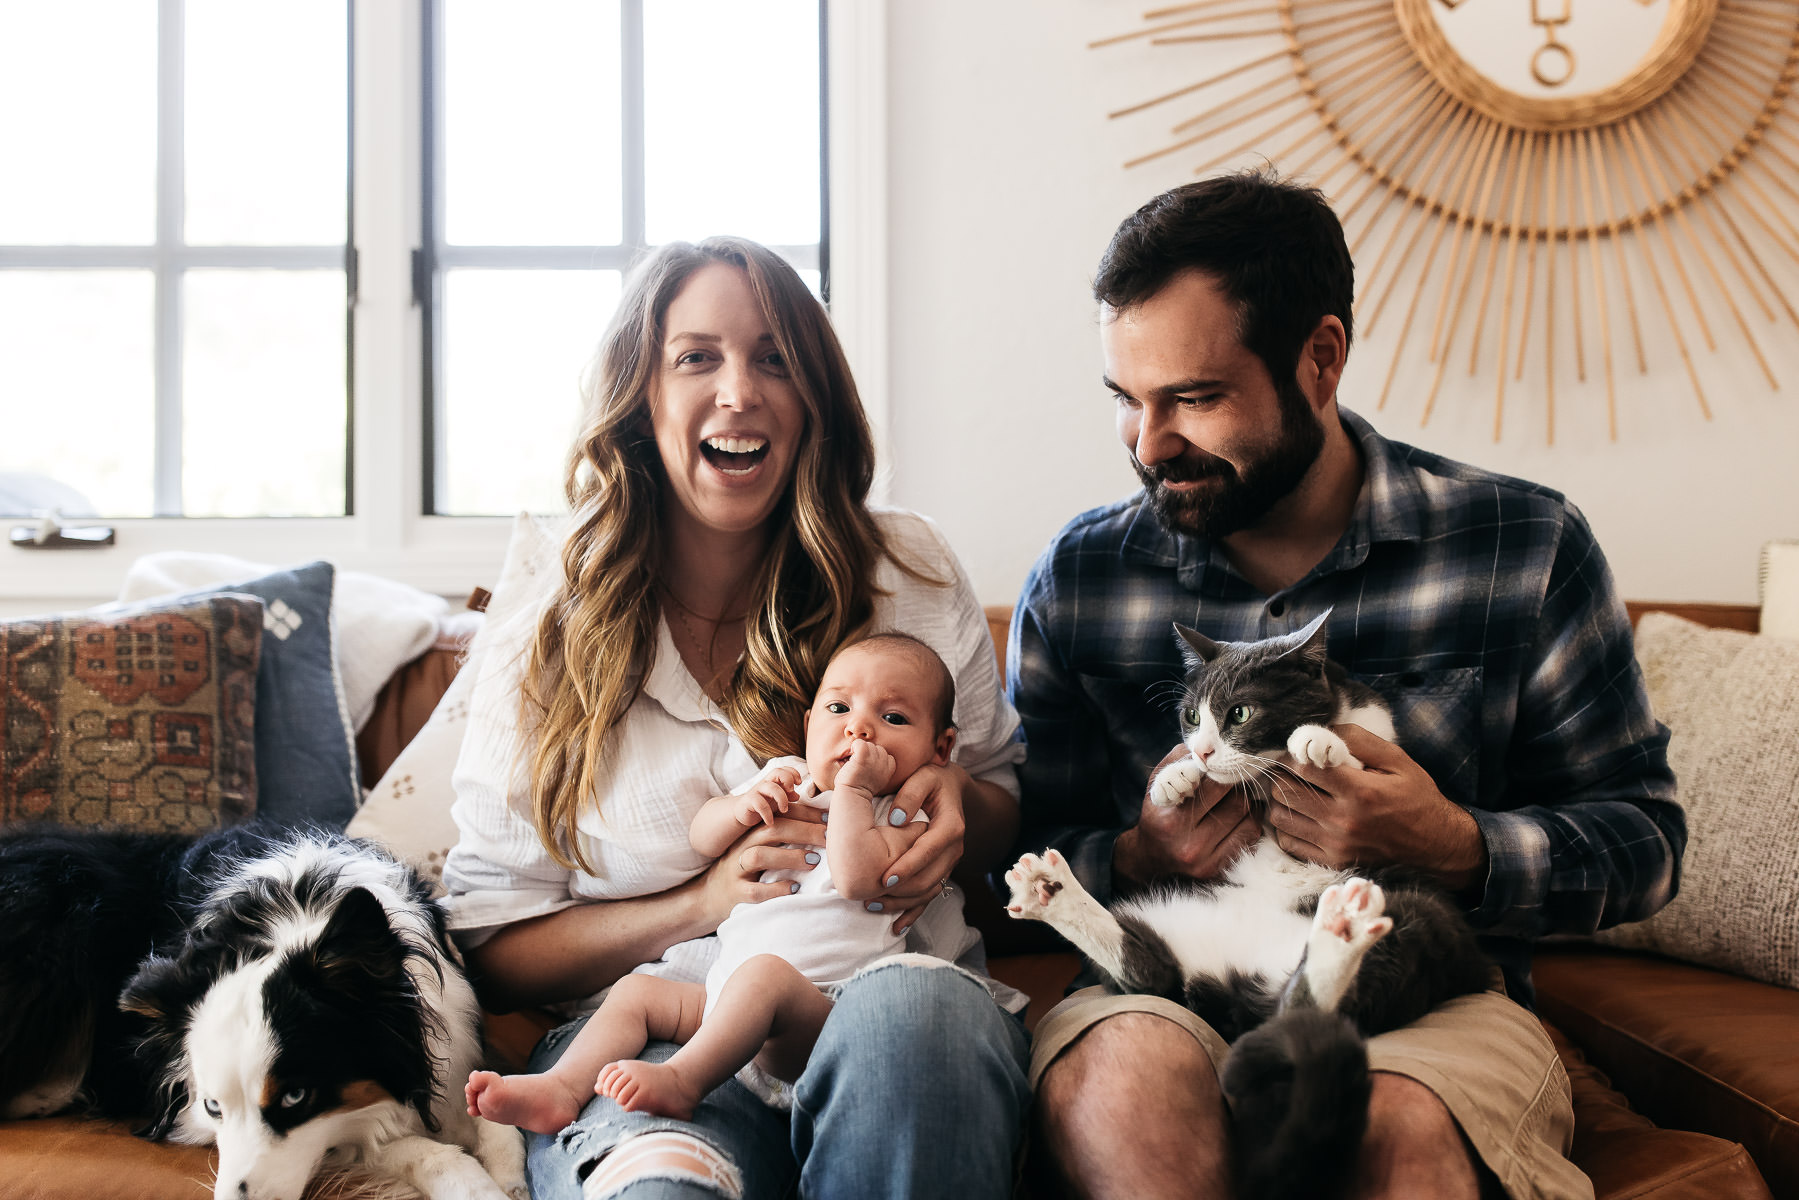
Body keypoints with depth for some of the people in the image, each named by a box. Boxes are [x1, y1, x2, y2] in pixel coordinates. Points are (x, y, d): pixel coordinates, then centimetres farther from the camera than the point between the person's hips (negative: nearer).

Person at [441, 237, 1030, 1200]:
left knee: (908, 1009, -36)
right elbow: (490, 947, 6)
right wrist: (704, 903, -10)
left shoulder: (910, 577, 9)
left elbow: (1007, 814, 20)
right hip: (650, 1035, -3)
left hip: (889, 985, 3)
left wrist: (956, 809, -7)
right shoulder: (541, 651, 6)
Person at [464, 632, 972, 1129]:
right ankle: (562, 1088, -12)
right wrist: (741, 807, -3)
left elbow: (857, 878, -18)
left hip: (822, 1014, -7)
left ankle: (681, 1081, -44)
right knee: (637, 991, 2)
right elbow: (700, 837, 17)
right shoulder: (786, 780, 21)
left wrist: (851, 791, -12)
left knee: (766, 973, -36)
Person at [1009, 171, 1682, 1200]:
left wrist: (1456, 848, -16)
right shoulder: (1078, 579, 3)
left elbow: (1644, 837, 2)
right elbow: (1027, 857, 7)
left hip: (1434, 999, -1)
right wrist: (1135, 858, -15)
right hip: (1165, 993, 2)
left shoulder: (1527, 547, -1)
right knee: (1133, 1071, -34)